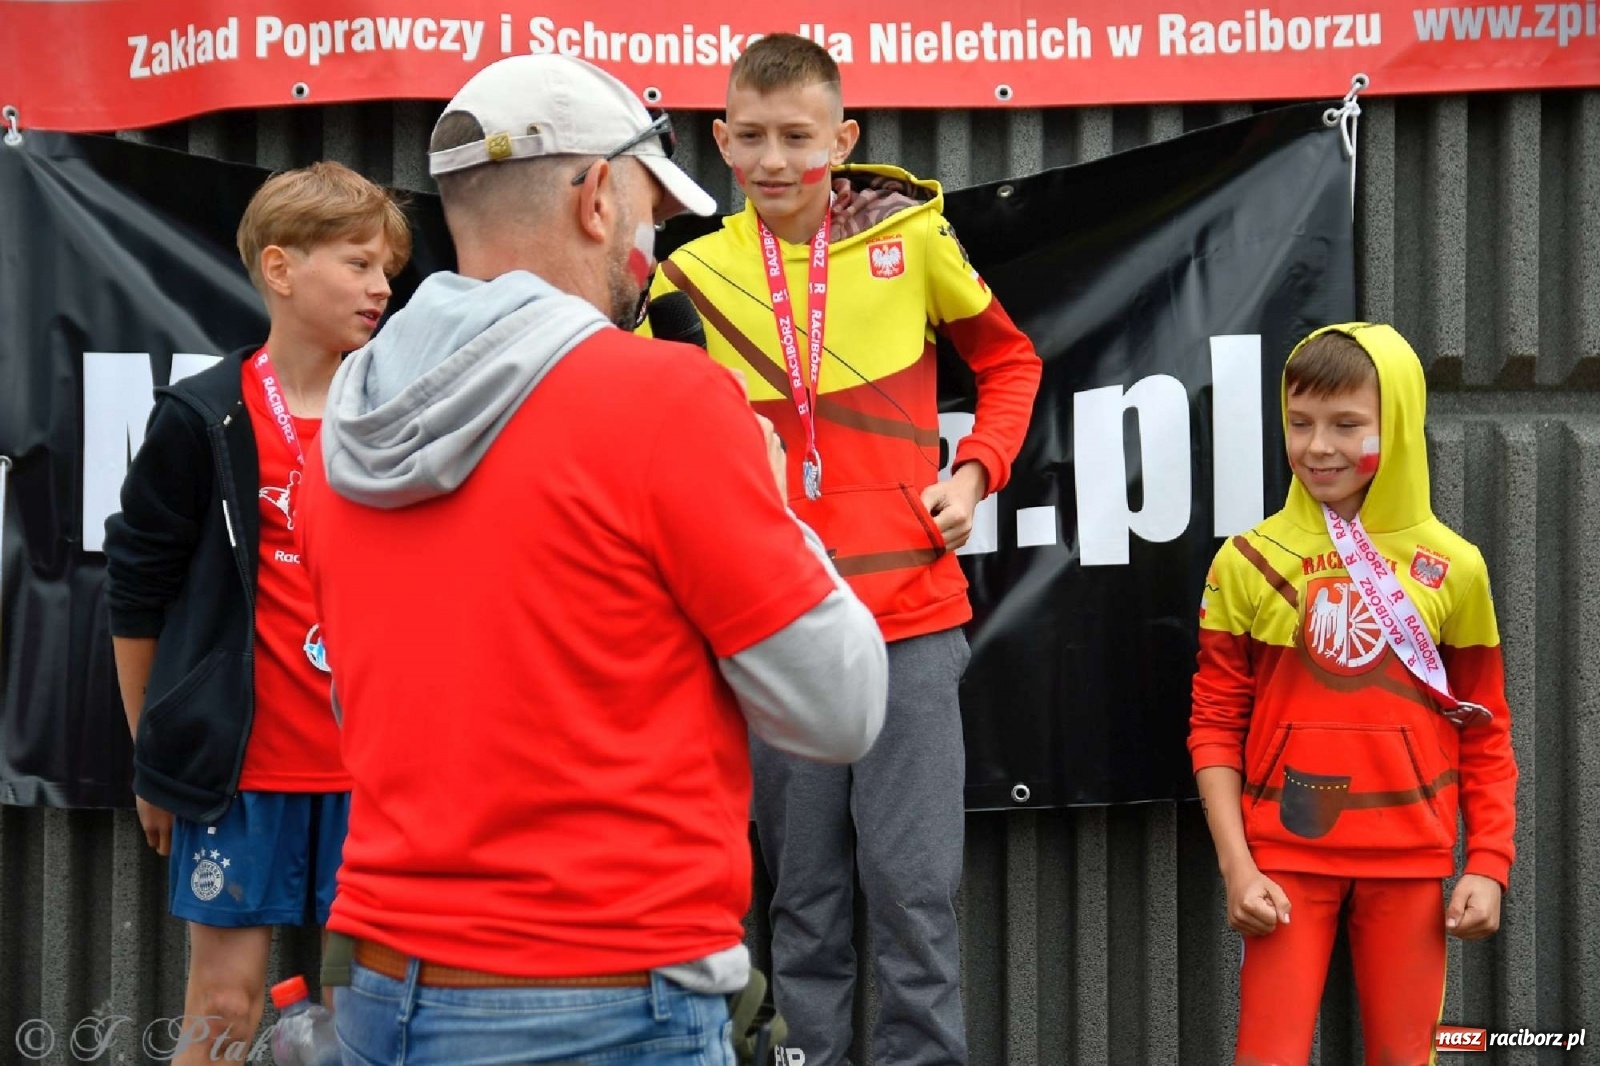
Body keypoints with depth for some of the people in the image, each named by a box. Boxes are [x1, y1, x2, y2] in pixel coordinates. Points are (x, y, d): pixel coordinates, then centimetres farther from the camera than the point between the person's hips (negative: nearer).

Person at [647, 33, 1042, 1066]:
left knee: (913, 879, -3)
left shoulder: (911, 238, 0)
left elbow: (1009, 359, 15)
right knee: (804, 888, 9)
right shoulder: (695, 275, 1)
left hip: (909, 614, -1)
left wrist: (976, 471, 1)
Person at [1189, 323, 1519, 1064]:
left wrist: (1488, 865, 0)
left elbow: (1484, 733, 7)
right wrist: (1237, 865, -6)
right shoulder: (1249, 561, -2)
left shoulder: (1452, 566, 1)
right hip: (1287, 855, -1)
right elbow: (1216, 724, 1)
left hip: (1410, 861, 1)